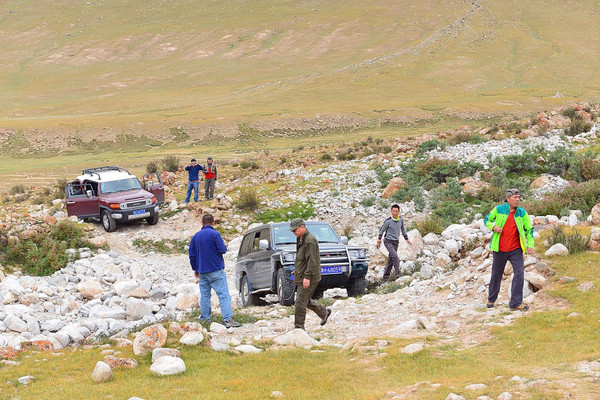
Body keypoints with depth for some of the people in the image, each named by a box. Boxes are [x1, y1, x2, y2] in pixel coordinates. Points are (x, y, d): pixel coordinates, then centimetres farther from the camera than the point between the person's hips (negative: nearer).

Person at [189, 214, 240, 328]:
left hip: (202, 271, 5)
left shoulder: (195, 236, 9)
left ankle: (204, 319, 13)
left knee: (204, 296, 12)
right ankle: (228, 319, -17)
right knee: (223, 295, -8)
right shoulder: (214, 234, -9)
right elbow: (222, 250, -13)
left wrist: (195, 269, 22)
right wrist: (224, 247, 10)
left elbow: (192, 255, 12)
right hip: (216, 270, -5)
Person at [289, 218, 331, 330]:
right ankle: (324, 312, 30)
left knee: (300, 302, -8)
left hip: (308, 278, -10)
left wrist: (307, 277, -25)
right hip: (301, 276, 10)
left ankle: (299, 326, -3)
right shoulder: (301, 239, 14)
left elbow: (311, 261, -22)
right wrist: (297, 271, 22)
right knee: (305, 300, 16)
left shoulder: (310, 241, -18)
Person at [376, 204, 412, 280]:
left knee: (391, 259, 6)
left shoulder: (401, 220, 0)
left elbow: (403, 229, 17)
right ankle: (397, 272, -13)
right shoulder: (388, 221, -14)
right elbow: (381, 230, -1)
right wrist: (379, 240, 2)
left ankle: (386, 275, 15)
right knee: (395, 256, -20)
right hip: (388, 241, -5)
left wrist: (406, 239, 16)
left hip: (396, 242, 5)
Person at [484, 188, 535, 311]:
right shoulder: (499, 209, -3)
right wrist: (493, 226, -13)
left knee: (519, 273, -12)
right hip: (500, 250, -1)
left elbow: (529, 229, 7)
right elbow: (486, 220, 9)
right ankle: (491, 299, 31)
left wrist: (530, 245, -5)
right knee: (496, 275, 10)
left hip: (516, 250, 1)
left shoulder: (522, 213, 0)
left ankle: (515, 303, -8)